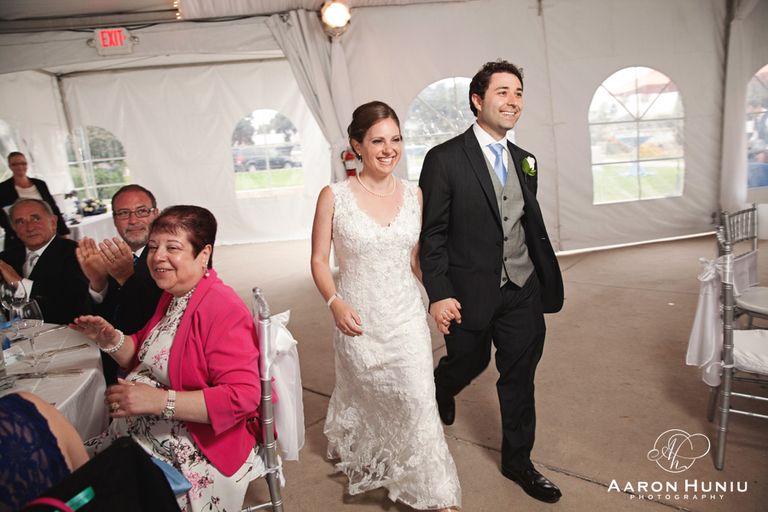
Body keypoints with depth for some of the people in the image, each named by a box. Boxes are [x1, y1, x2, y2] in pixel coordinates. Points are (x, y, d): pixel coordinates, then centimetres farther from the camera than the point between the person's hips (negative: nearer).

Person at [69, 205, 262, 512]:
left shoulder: (222, 309, -22)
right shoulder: (173, 296, 9)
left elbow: (243, 396, -27)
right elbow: (144, 357, 21)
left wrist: (160, 401, -28)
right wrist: (110, 339, 1)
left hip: (194, 455, -8)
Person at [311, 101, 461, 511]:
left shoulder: (414, 195, 0)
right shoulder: (334, 197, -9)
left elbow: (416, 257, 10)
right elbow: (319, 260, -4)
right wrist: (335, 303, -20)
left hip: (407, 319, 2)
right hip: (358, 320, -1)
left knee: (419, 402, 1)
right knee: (363, 400, 18)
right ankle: (356, 454, 54)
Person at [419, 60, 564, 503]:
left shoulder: (525, 161, 9)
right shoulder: (445, 159, -10)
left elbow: (534, 227, 13)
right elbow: (432, 234, -11)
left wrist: (549, 279, 12)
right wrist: (439, 294, -15)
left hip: (523, 291, 5)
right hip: (470, 293, -5)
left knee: (520, 377, 13)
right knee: (468, 363, 15)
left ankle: (518, 461, 35)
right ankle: (441, 391, 53)